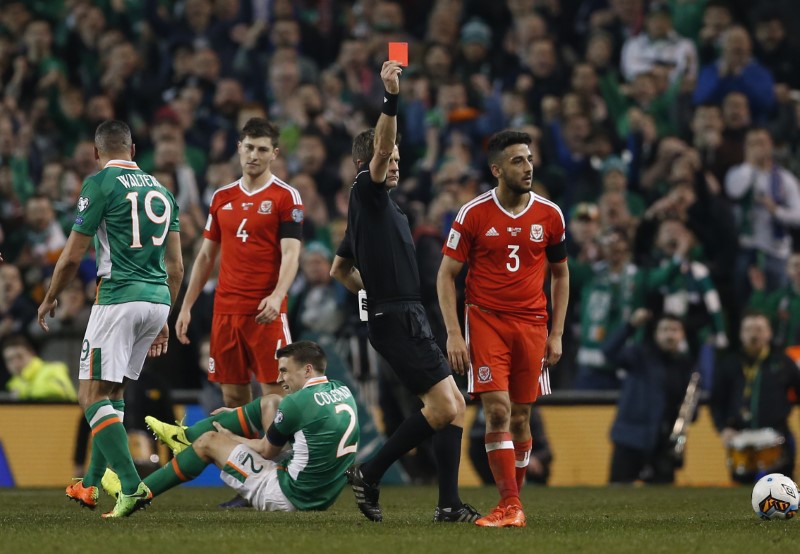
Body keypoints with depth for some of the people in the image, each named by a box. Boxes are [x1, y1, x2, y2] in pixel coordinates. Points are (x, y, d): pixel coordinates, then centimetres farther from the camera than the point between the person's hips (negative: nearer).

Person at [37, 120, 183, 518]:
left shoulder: (100, 184, -4)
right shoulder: (160, 190, 16)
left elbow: (72, 256, -4)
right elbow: (176, 267, 16)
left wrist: (49, 300, 12)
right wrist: (164, 319, 24)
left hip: (118, 296, -7)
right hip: (157, 301, 7)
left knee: (93, 395, -5)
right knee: (112, 391, 20)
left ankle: (131, 486, -19)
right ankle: (90, 485, 25)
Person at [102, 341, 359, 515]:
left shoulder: (299, 403, -18)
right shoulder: (344, 393, 6)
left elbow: (267, 451, -4)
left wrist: (230, 437, 15)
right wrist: (237, 416, 28)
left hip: (289, 497, -8)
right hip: (323, 496, 8)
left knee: (210, 441, 6)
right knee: (270, 403, 18)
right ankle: (186, 436, 32)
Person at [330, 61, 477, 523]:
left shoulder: (383, 206, 22)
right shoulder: (367, 193, -4)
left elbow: (339, 268, 30)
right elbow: (380, 148, -25)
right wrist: (391, 99, -36)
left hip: (407, 317, 10)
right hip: (398, 319, -10)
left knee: (454, 405, 5)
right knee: (444, 406, -13)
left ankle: (449, 504, 3)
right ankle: (370, 475, -5)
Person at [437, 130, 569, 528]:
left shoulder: (549, 215, 2)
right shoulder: (473, 214, -5)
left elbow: (560, 274, 14)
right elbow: (446, 274, 0)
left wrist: (556, 334, 7)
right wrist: (453, 334, -8)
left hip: (531, 323, 3)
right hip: (485, 319, -3)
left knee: (521, 415, 5)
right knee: (497, 410, -13)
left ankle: (513, 499, 18)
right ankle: (510, 507, -13)